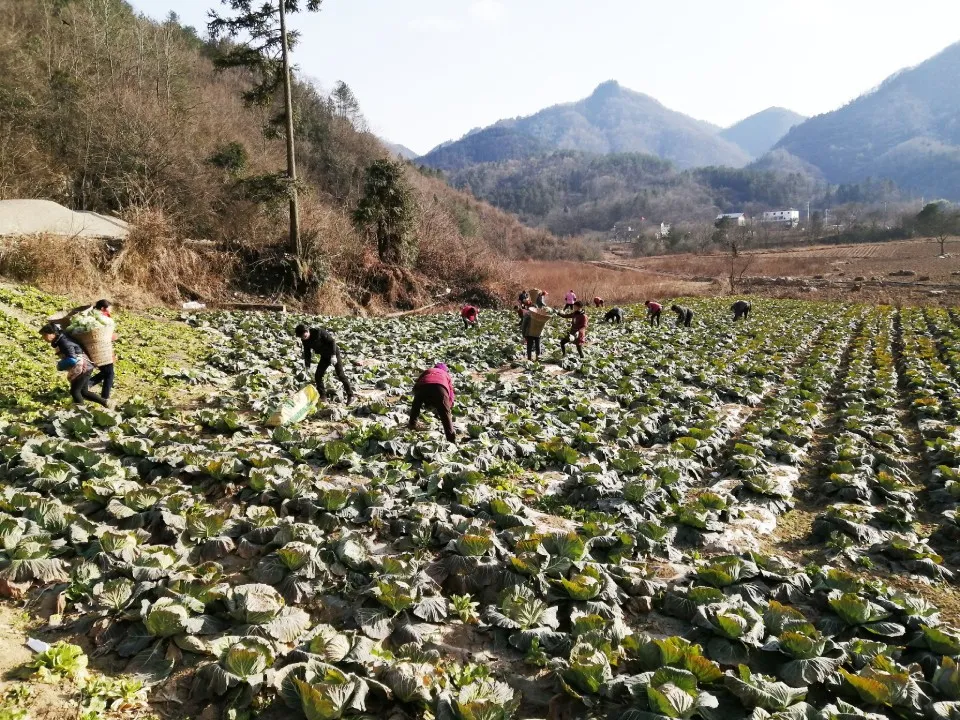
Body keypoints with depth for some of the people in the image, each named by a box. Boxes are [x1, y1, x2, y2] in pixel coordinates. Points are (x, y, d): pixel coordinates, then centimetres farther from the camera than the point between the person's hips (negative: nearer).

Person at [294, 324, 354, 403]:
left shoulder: (319, 332, -26)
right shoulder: (305, 341, -7)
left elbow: (332, 341, -22)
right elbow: (307, 353, 5)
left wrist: (333, 355, -28)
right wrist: (307, 366, 1)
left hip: (334, 353, -6)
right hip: (324, 356, 6)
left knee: (341, 375, -7)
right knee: (318, 376, -1)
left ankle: (350, 395, 0)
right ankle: (322, 396, 11)